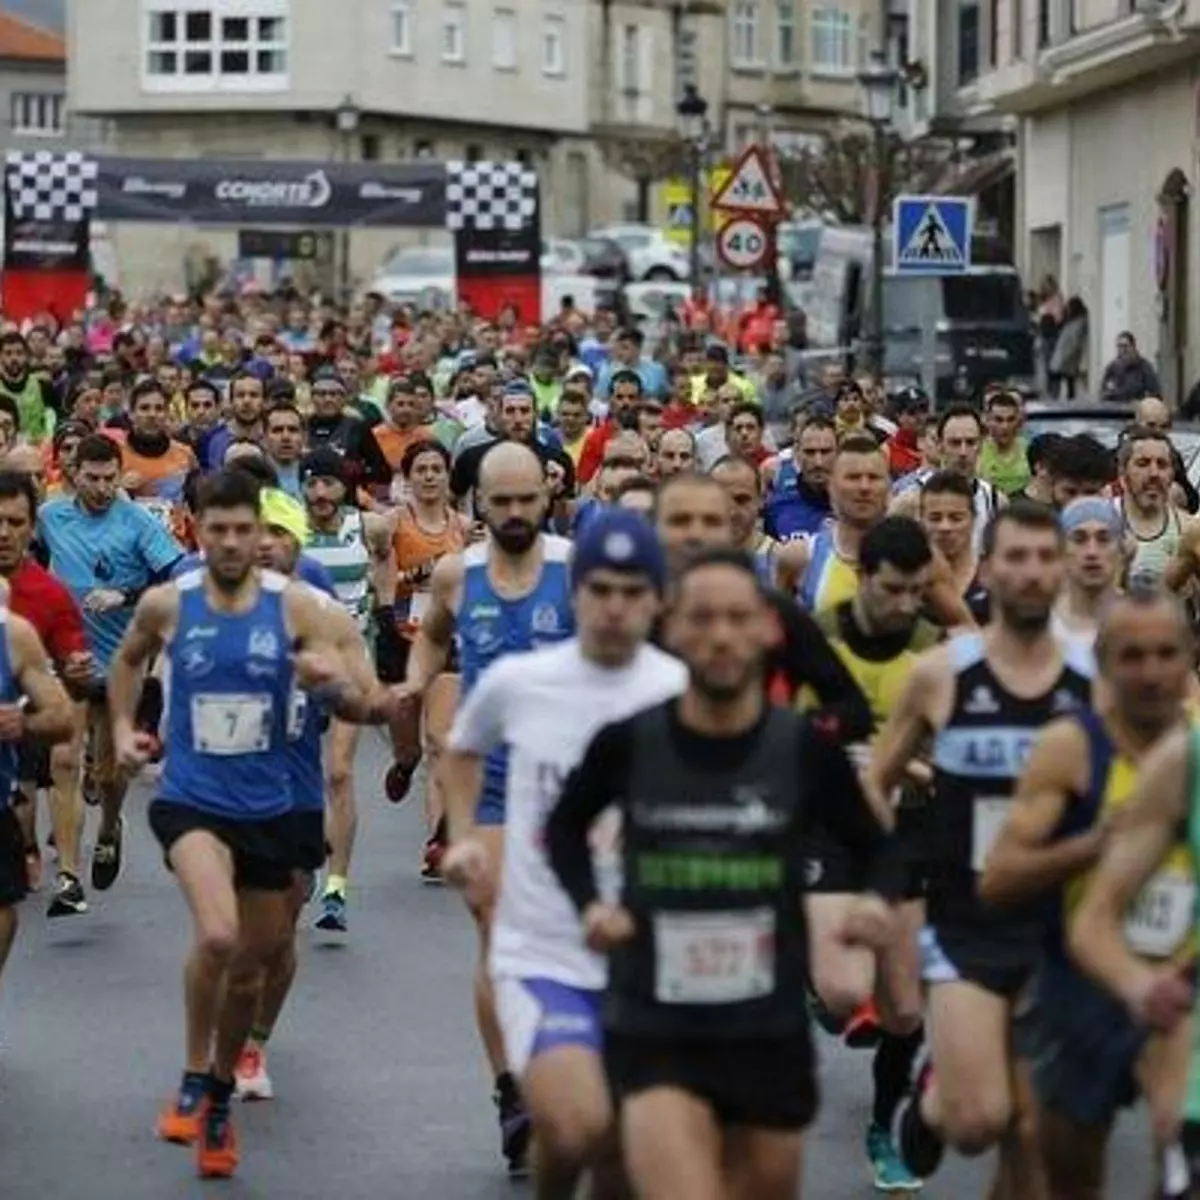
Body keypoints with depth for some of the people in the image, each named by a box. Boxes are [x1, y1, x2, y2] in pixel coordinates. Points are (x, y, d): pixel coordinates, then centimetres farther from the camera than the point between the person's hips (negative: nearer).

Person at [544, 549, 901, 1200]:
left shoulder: (804, 748, -6)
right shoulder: (627, 742, -7)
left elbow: (876, 847, 9)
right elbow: (566, 828, 14)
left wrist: (879, 901, -12)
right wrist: (590, 903, -3)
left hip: (770, 1031, 2)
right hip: (652, 1031, -2)